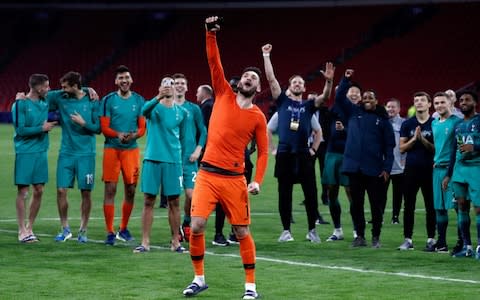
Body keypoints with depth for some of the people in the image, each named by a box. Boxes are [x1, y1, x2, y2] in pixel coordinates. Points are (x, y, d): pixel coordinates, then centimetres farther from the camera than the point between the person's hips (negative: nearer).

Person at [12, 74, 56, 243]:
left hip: (41, 152, 6)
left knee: (39, 191, 7)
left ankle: (29, 228, 17)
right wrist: (42, 128, -13)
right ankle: (22, 231, 1)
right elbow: (20, 130, -14)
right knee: (23, 192, -3)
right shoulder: (20, 104, -9)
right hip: (25, 153, -6)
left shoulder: (45, 102, 9)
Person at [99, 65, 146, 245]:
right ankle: (110, 232, -1)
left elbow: (142, 127, 7)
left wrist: (134, 135, -15)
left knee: (130, 190, 6)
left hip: (132, 148, 3)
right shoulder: (109, 100, 0)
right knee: (110, 190, -5)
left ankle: (123, 229, 22)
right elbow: (104, 127, -2)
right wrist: (118, 135, -21)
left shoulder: (139, 100, 7)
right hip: (112, 148, -3)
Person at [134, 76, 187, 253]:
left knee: (174, 202, 3)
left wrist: (182, 158, 11)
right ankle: (145, 242, 3)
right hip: (152, 159, -2)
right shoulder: (154, 107, 1)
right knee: (148, 201, -1)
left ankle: (175, 242, 12)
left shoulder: (181, 112, 10)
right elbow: (144, 110, -24)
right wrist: (158, 98, -41)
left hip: (173, 161, 2)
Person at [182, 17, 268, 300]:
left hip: (235, 179, -1)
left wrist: (258, 181, -9)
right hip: (207, 174, 1)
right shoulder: (224, 95, 5)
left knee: (242, 232, 1)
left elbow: (263, 152, 4)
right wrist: (211, 34, -14)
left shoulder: (258, 117, 2)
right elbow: (215, 63, -2)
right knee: (197, 226, -8)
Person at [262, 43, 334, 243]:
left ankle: (312, 230, 10)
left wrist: (329, 82, -24)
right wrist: (266, 56, -6)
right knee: (284, 194, 4)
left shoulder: (308, 106, 10)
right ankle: (286, 231, 12)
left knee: (311, 194, 0)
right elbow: (271, 79, 0)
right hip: (284, 154, -1)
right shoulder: (283, 101, 7)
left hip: (303, 155, 1)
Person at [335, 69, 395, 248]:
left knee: (376, 205, 2)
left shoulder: (382, 120, 3)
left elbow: (389, 146, 1)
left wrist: (387, 168, -6)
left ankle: (376, 237, 10)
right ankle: (360, 236, 14)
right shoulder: (354, 112, 10)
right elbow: (339, 98, 4)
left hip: (374, 170, -2)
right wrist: (345, 80, -8)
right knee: (356, 203, 6)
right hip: (354, 167, 2)